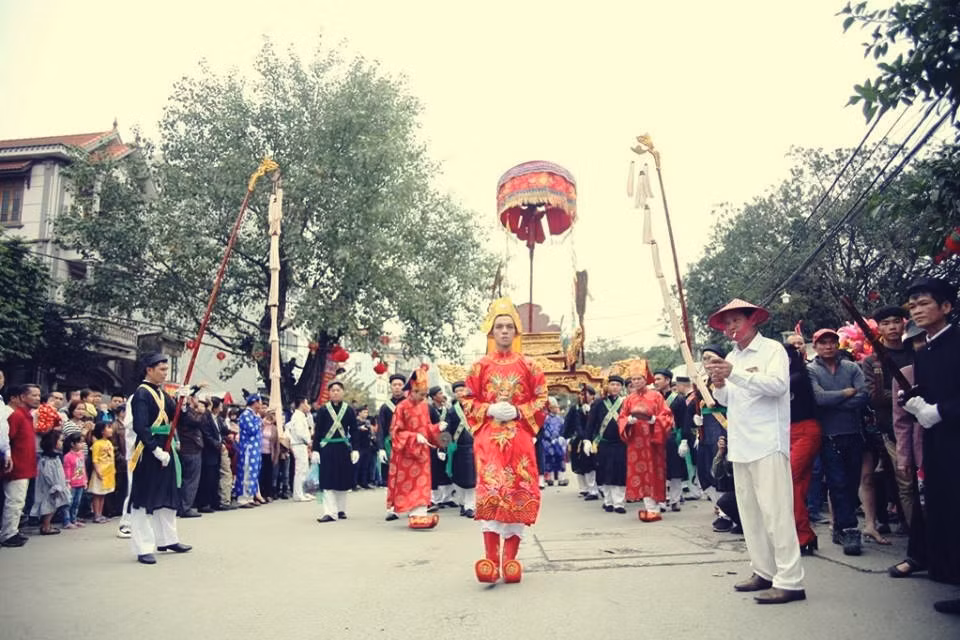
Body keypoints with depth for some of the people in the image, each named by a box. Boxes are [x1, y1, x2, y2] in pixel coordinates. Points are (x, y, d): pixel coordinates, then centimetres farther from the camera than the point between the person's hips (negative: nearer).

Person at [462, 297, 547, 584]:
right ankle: (491, 559, -6)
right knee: (489, 491, -11)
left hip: (519, 438, 1)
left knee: (518, 493, 0)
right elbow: (468, 401, 7)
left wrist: (519, 412, -10)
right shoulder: (480, 366, 6)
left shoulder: (528, 366, 6)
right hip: (489, 438, -1)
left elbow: (541, 401, 6)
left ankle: (510, 559, 11)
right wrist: (490, 410, -10)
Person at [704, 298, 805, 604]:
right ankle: (764, 572, 19)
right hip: (740, 444, 8)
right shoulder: (731, 357, 18)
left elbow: (778, 384, -19)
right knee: (749, 511, 10)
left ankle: (789, 581, -5)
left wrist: (734, 374, -25)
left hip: (767, 443, -7)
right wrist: (719, 385, -3)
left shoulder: (772, 349, -3)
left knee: (775, 512, -8)